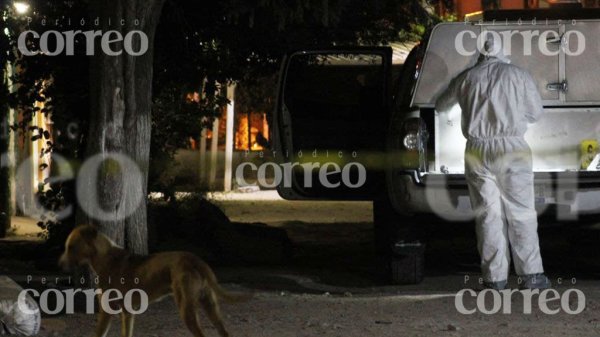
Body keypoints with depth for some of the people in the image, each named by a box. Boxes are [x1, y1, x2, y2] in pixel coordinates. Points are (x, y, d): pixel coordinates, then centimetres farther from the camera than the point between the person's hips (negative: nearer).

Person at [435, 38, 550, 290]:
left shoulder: (466, 78, 8)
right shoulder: (517, 75, 4)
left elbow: (441, 106, 22)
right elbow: (536, 112, 11)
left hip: (477, 151, 1)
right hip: (511, 148, -1)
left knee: (488, 215, 5)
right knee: (521, 214, 3)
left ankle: (495, 277, 3)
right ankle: (531, 275, 1)